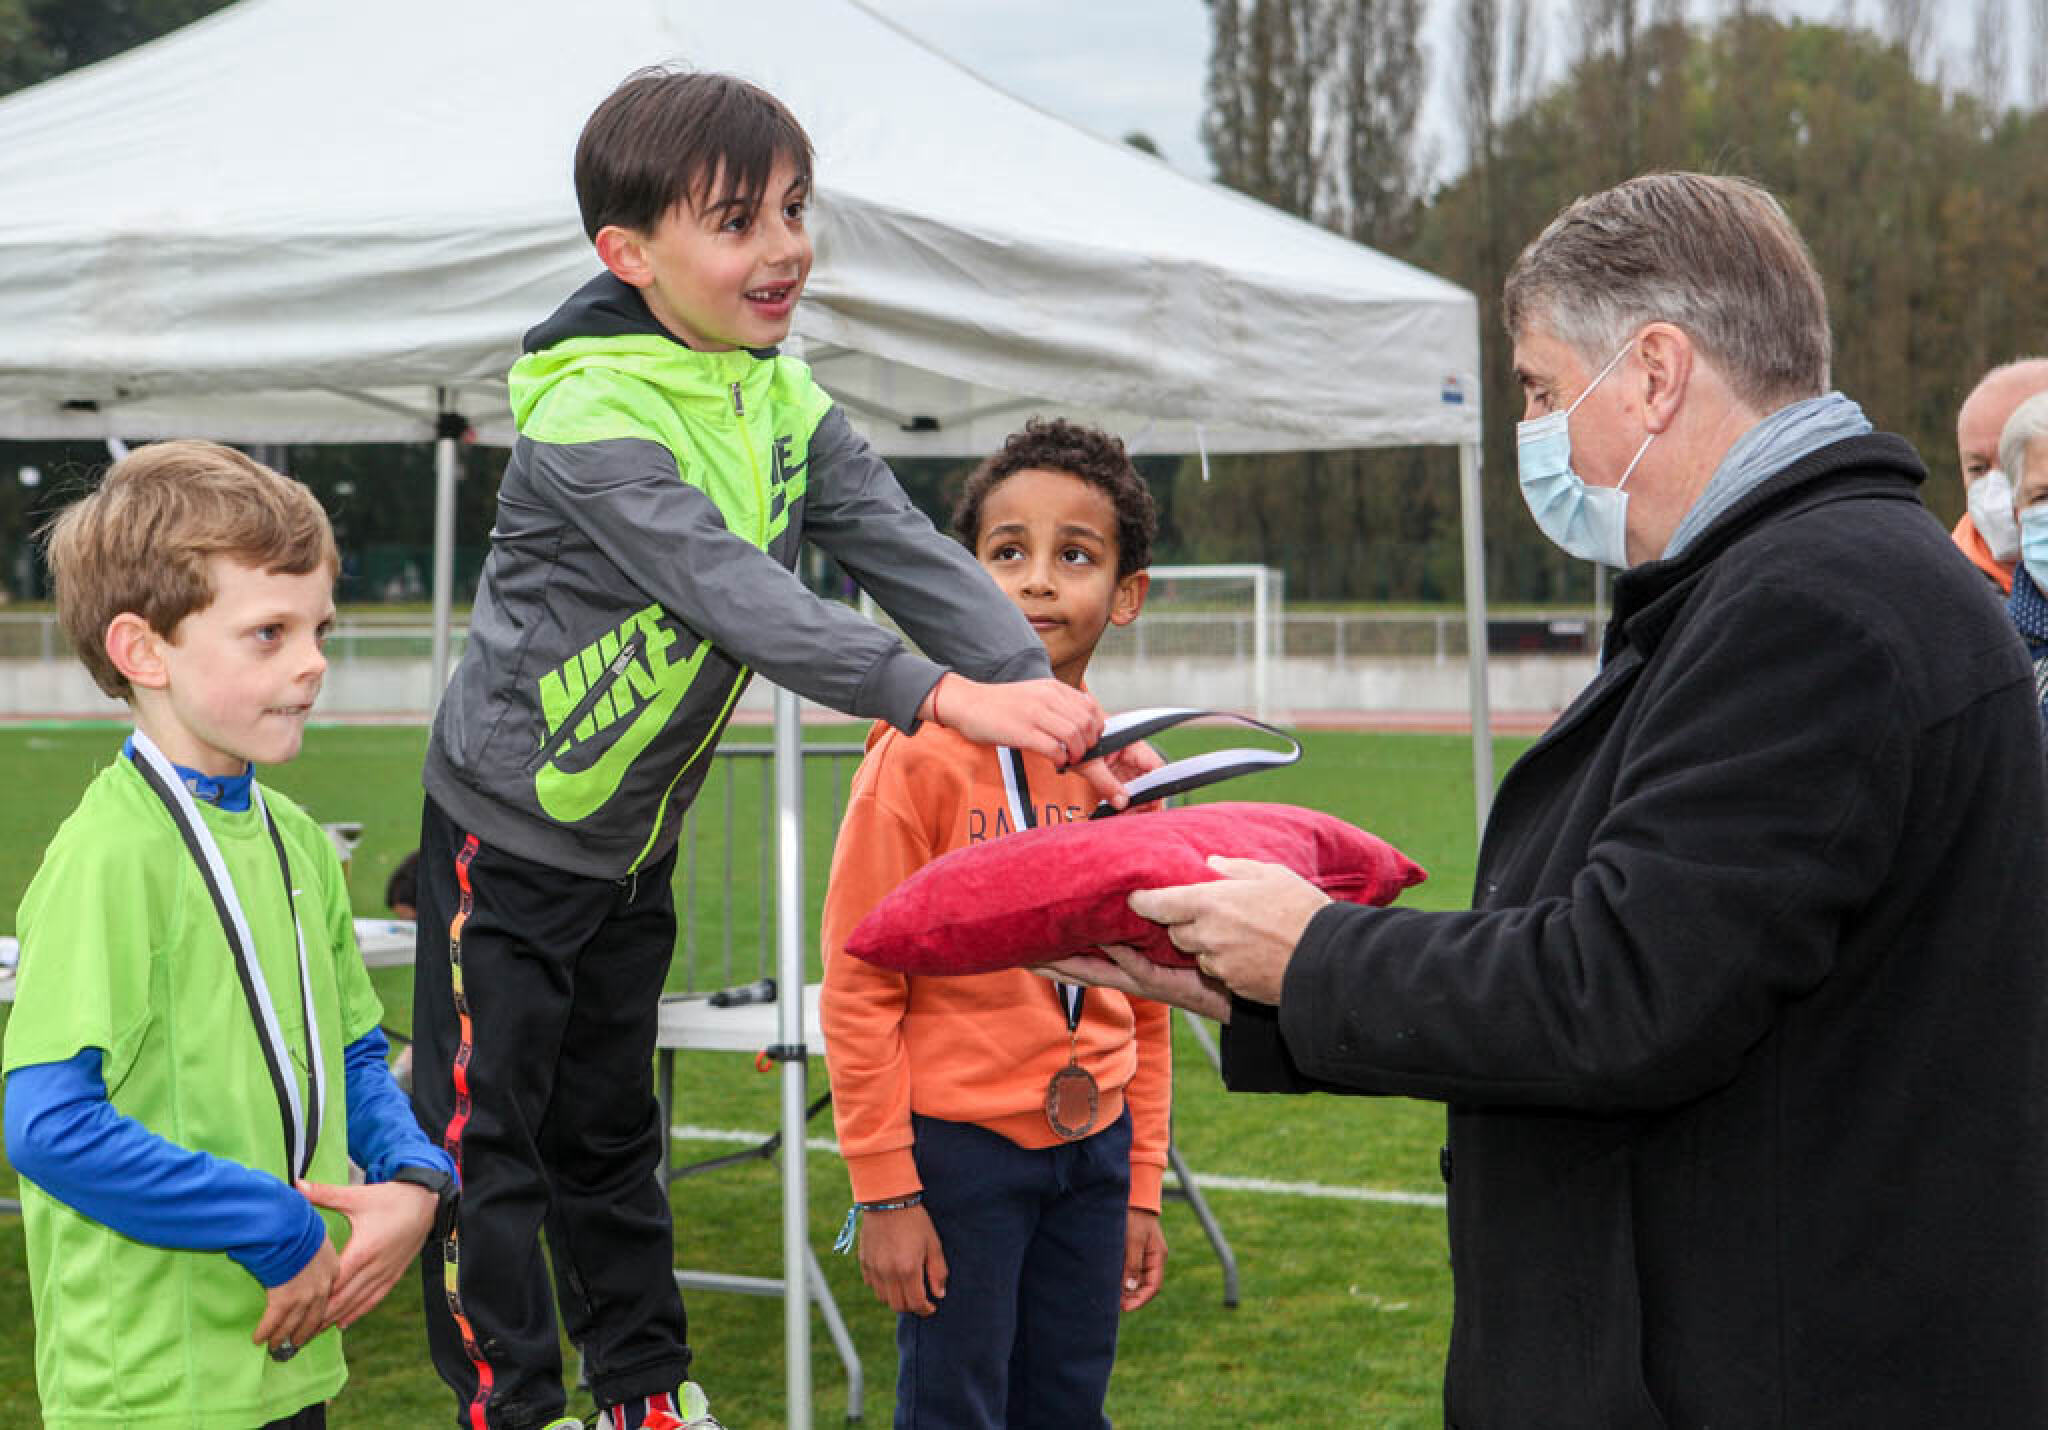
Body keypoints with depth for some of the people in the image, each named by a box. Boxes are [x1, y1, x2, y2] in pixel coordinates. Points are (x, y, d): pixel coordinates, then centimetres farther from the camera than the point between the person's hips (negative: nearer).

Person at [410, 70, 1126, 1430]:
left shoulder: (788, 405, -2)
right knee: (487, 1133, 1)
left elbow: (912, 552, -12)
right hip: (508, 829, -7)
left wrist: (1046, 694, -28)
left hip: (636, 839, 7)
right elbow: (736, 595, -38)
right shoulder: (585, 423, -27)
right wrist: (947, 697, -46)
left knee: (612, 1127, 18)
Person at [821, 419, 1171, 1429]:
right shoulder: (924, 756, -12)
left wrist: (1142, 1189, 10)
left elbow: (1144, 1001, 11)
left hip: (1091, 1153, 5)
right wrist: (884, 1192, -12)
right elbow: (857, 991, -11)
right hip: (959, 1146, -5)